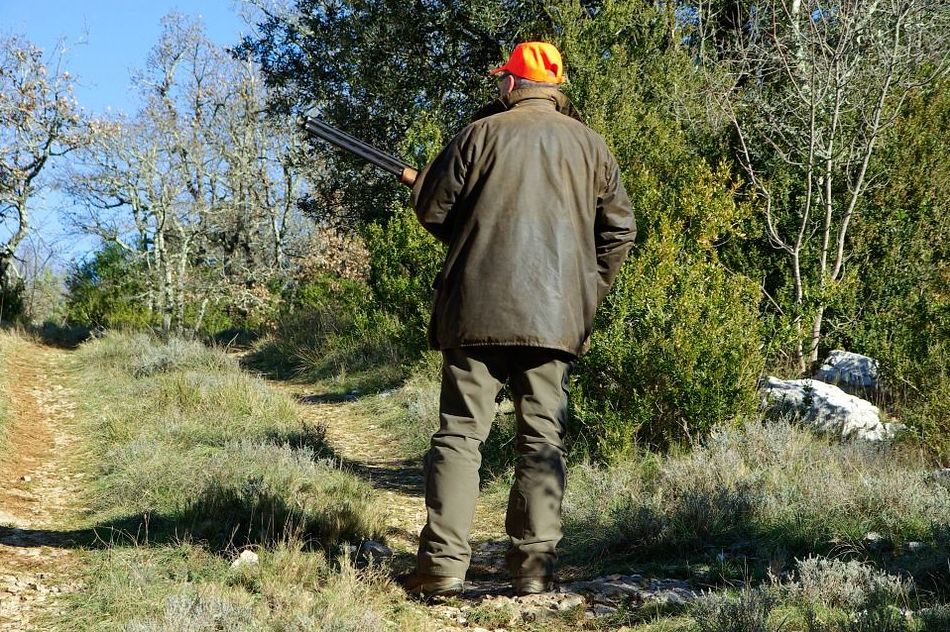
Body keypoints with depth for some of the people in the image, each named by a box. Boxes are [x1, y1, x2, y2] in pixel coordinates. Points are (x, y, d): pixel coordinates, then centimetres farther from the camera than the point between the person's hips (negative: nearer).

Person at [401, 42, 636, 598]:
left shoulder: (481, 133, 1)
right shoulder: (589, 145, 9)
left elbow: (431, 208, 3)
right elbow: (620, 229, 10)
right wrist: (590, 290, 19)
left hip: (478, 307, -2)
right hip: (557, 316, 2)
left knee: (460, 432, 1)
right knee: (543, 438, 6)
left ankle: (444, 563, -4)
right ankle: (535, 566, 4)